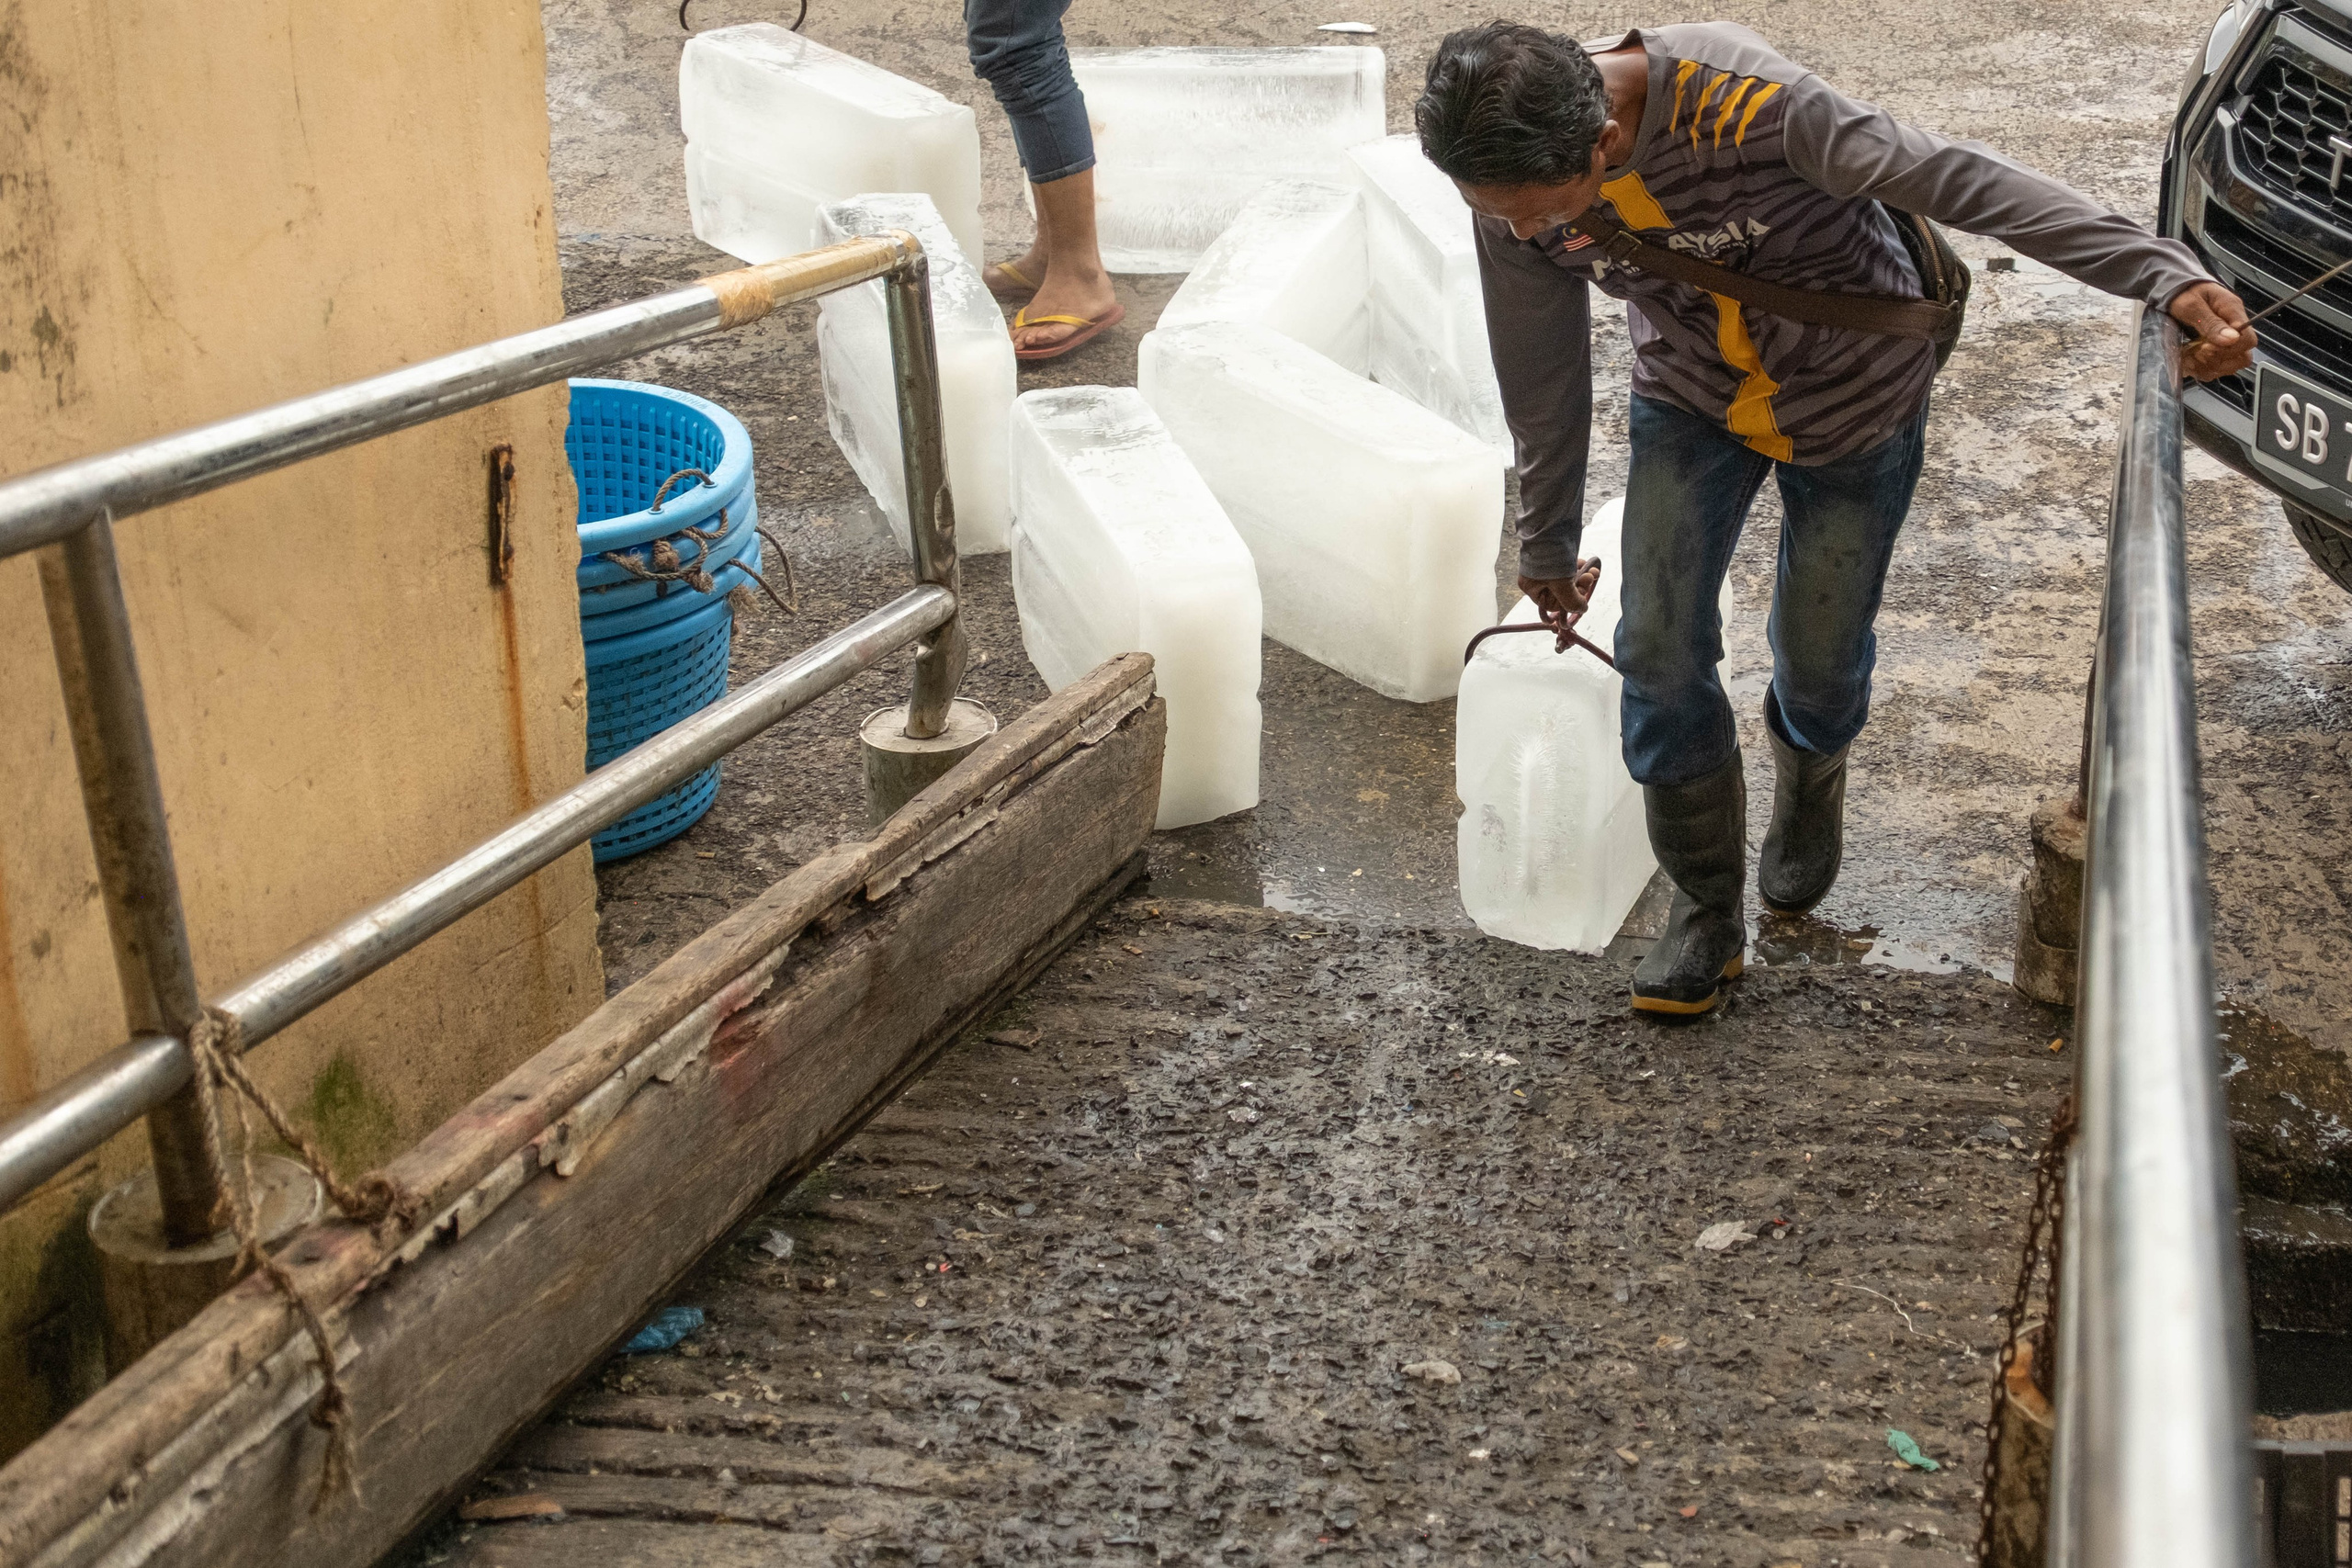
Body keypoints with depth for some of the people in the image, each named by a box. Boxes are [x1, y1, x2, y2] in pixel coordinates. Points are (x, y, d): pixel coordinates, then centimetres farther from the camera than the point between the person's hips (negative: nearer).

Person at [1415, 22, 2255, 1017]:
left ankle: (1809, 789, 46)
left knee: (1820, 660, 7)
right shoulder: (1513, 188, -21)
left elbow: (1965, 182, -41)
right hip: (1691, 402, 3)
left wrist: (2168, 277, -49)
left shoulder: (1742, 103, -39)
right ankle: (1708, 909, 13)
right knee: (1657, 648, -8)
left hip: (1853, 400, -3)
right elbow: (1539, 374, -4)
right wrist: (1546, 544, 9)